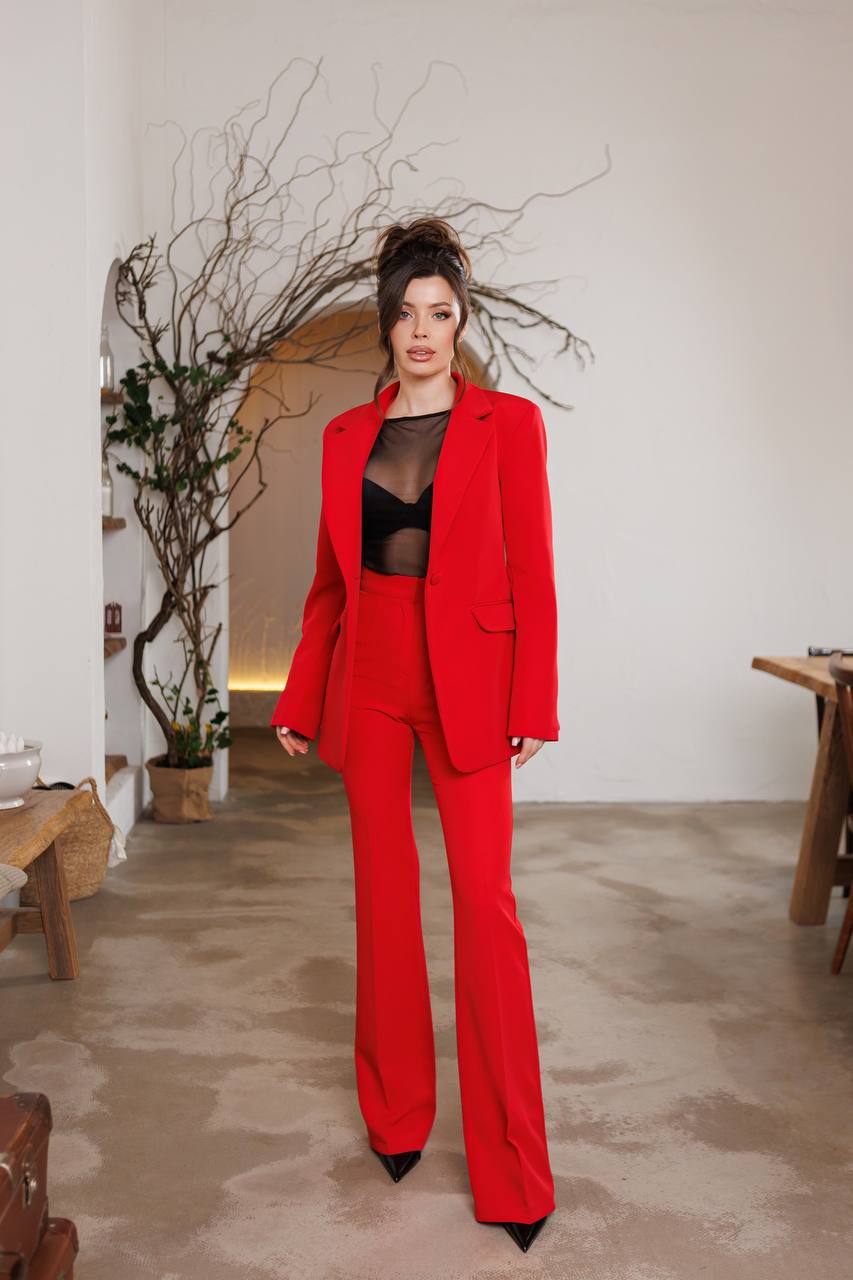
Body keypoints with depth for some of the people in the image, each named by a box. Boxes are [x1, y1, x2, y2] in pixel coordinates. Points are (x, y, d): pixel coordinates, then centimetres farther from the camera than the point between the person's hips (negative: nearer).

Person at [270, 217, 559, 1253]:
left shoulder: (507, 422, -1)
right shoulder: (346, 435, 10)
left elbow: (532, 574, -3)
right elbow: (330, 579, 12)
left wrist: (533, 708, -8)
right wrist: (299, 702, 11)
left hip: (465, 678, -3)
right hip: (368, 675, 4)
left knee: (485, 896, -5)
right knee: (384, 891, 10)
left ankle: (511, 1165, 8)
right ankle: (396, 1114, 27)